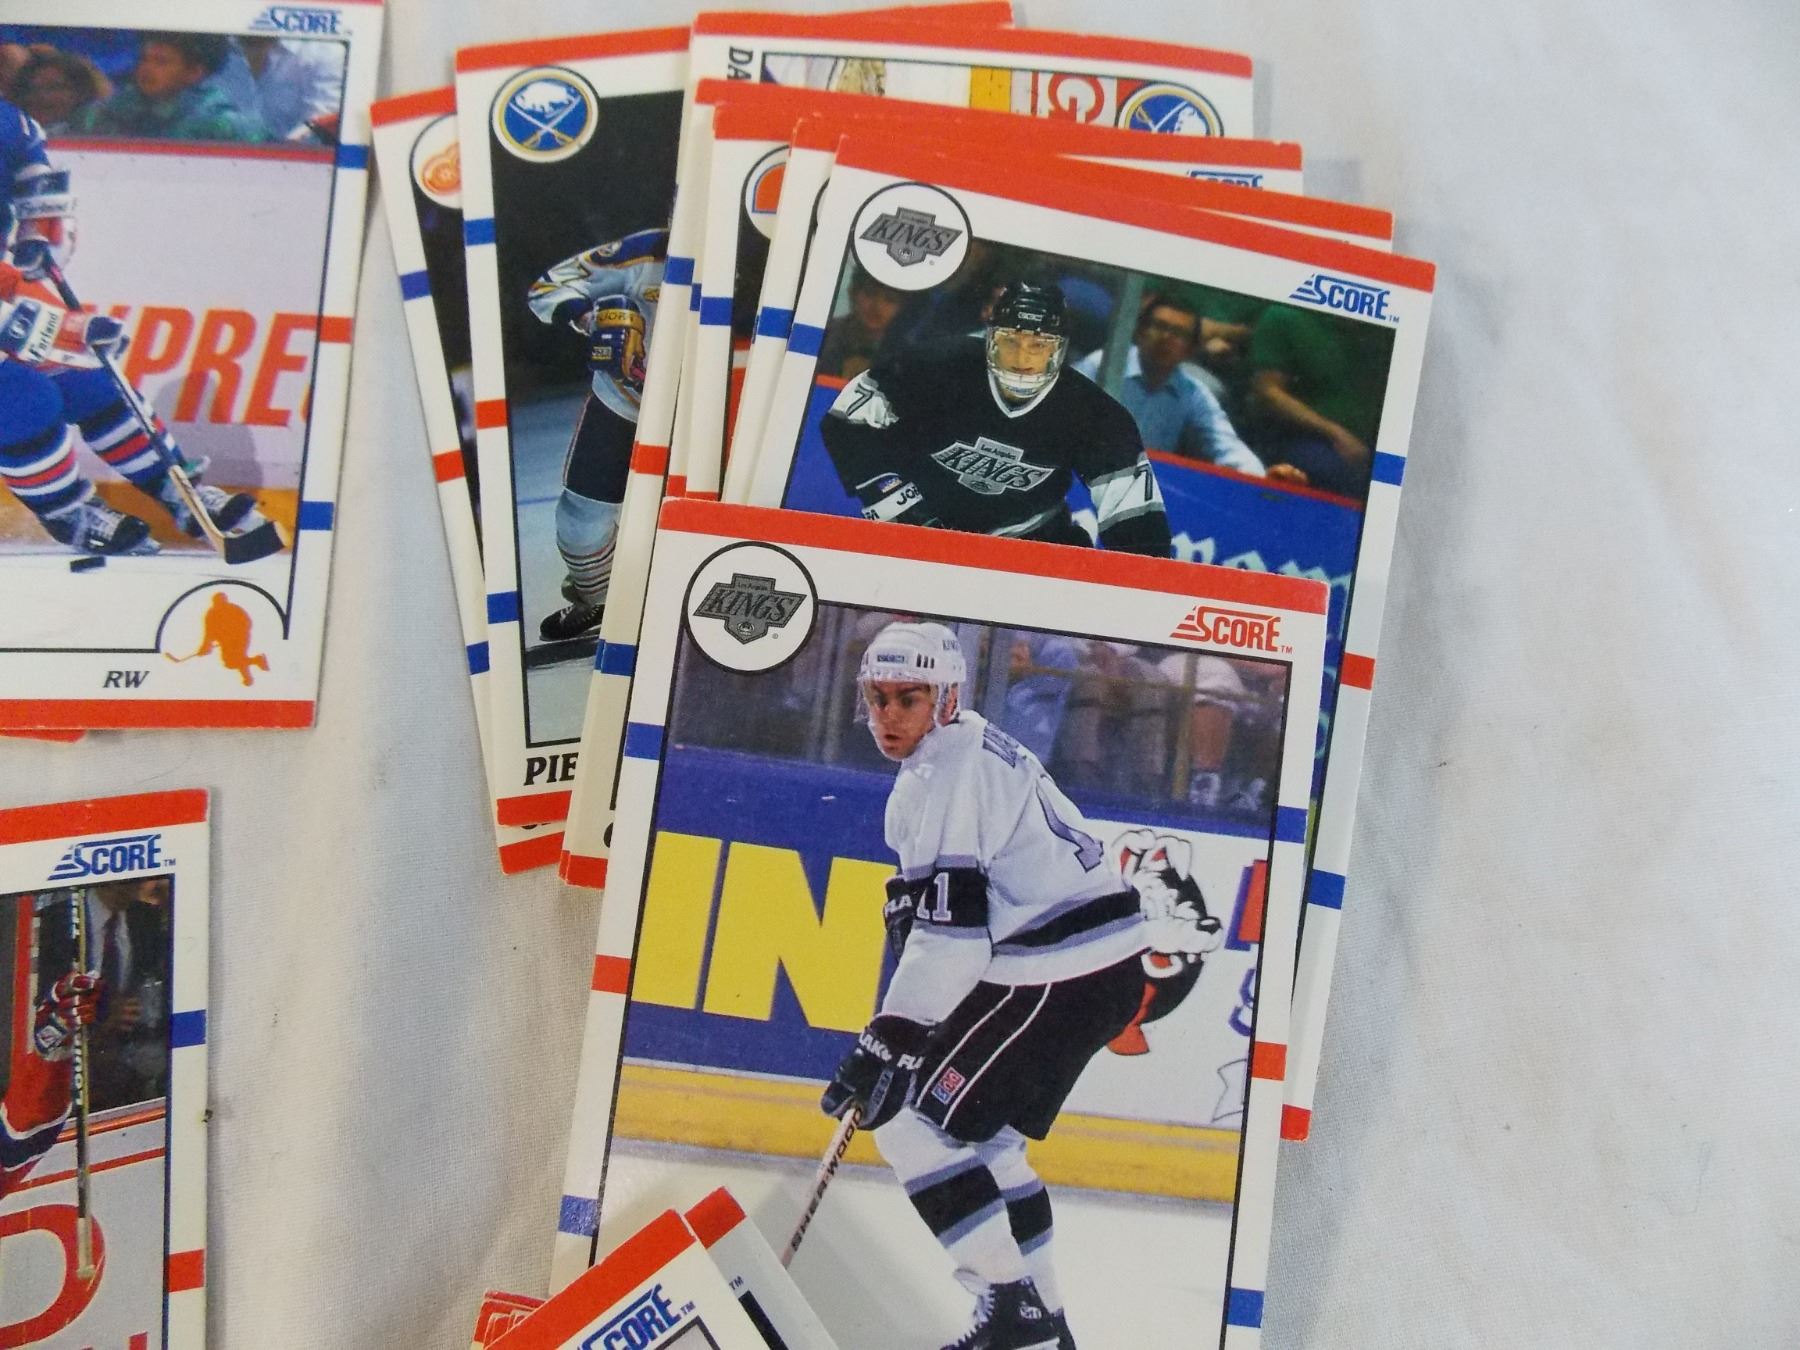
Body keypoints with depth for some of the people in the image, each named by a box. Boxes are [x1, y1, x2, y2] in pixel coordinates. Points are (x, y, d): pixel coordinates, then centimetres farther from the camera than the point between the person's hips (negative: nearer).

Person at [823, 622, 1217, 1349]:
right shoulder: (957, 756, 16)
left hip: (1063, 979, -10)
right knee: (978, 1134, 19)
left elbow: (952, 926, -24)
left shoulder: (952, 769, -16)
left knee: (912, 1120, -6)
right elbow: (931, 901, 25)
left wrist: (886, 1041, -24)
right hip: (1095, 964, 10)